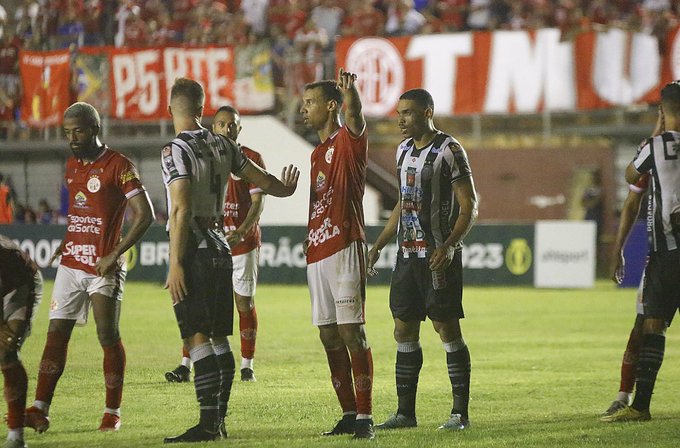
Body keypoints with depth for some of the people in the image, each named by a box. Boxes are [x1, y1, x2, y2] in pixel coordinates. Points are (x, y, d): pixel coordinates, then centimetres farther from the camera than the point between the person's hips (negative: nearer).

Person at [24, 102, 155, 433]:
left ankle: (113, 412, 7)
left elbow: (144, 215, -13)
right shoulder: (72, 165, 13)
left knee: (108, 337, -3)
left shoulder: (118, 166, -10)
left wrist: (114, 255, -17)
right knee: (56, 334, 0)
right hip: (70, 263, 7)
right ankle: (40, 409, -4)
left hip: (103, 267, -6)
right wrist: (65, 242, 13)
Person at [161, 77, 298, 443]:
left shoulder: (176, 151, -12)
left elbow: (181, 211, -19)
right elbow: (259, 179, 21)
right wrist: (285, 189, 43)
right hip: (220, 247, 7)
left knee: (197, 338, -9)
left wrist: (176, 265, -18)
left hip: (194, 252, -7)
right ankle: (219, 419, 16)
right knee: (218, 337, 12)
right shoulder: (222, 146, 8)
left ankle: (208, 423, -14)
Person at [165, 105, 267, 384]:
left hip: (243, 242, -2)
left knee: (245, 303, 3)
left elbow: (258, 202, -7)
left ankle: (247, 366, 11)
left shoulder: (251, 159, 0)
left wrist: (241, 231, -22)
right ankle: (186, 366, -6)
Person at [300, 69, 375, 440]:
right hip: (317, 252, 9)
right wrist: (305, 238, 14)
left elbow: (354, 116, -27)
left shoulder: (349, 141, -4)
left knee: (351, 332, -11)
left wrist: (350, 90, -49)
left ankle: (364, 417, -11)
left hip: (344, 248, -9)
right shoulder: (317, 153, 22)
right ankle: (349, 415, 13)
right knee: (329, 337, 8)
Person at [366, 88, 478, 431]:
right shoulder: (404, 150, 14)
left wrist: (448, 247, -23)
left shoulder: (449, 151, -9)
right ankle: (405, 412, 12)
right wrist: (378, 245, 17)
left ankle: (460, 413, -1)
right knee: (404, 331, 6)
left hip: (439, 256, -8)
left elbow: (469, 207, -12)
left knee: (447, 329, -6)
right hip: (407, 255, 8)